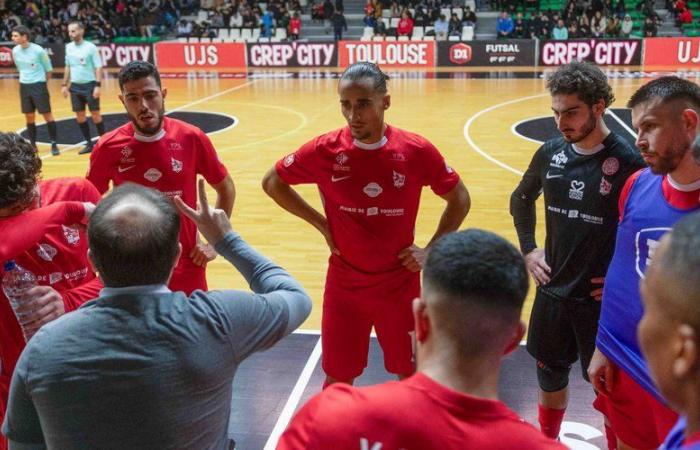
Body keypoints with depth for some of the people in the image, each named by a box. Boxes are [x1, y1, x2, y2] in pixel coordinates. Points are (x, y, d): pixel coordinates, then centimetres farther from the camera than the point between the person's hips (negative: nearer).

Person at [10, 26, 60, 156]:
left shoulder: (38, 50, -13)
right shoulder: (15, 51, 2)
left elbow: (48, 69, -2)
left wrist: (41, 82, 7)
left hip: (38, 85, -5)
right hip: (24, 86, 5)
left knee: (47, 115, -1)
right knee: (29, 117, 8)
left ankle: (54, 144, 6)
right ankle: (33, 145, 17)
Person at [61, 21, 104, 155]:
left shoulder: (91, 47, -8)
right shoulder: (68, 47, 8)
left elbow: (98, 67, -9)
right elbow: (68, 67, 17)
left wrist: (98, 85, -18)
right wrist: (64, 85, 13)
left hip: (89, 85, -5)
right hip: (75, 86, 5)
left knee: (95, 115, -2)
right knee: (80, 116, 6)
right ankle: (89, 144, 15)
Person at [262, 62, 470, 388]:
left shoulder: (417, 151, -12)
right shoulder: (325, 150, -13)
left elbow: (459, 200, 3)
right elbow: (272, 182, 3)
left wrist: (431, 250, -4)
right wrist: (321, 224, -3)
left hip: (400, 284, 0)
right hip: (344, 284, 0)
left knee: (410, 375, 16)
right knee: (338, 379, 12)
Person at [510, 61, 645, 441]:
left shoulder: (628, 160, -17)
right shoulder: (550, 152, -1)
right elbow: (521, 199, 17)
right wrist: (528, 249, 9)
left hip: (601, 298, -5)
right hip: (552, 291, 5)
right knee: (549, 374, 20)